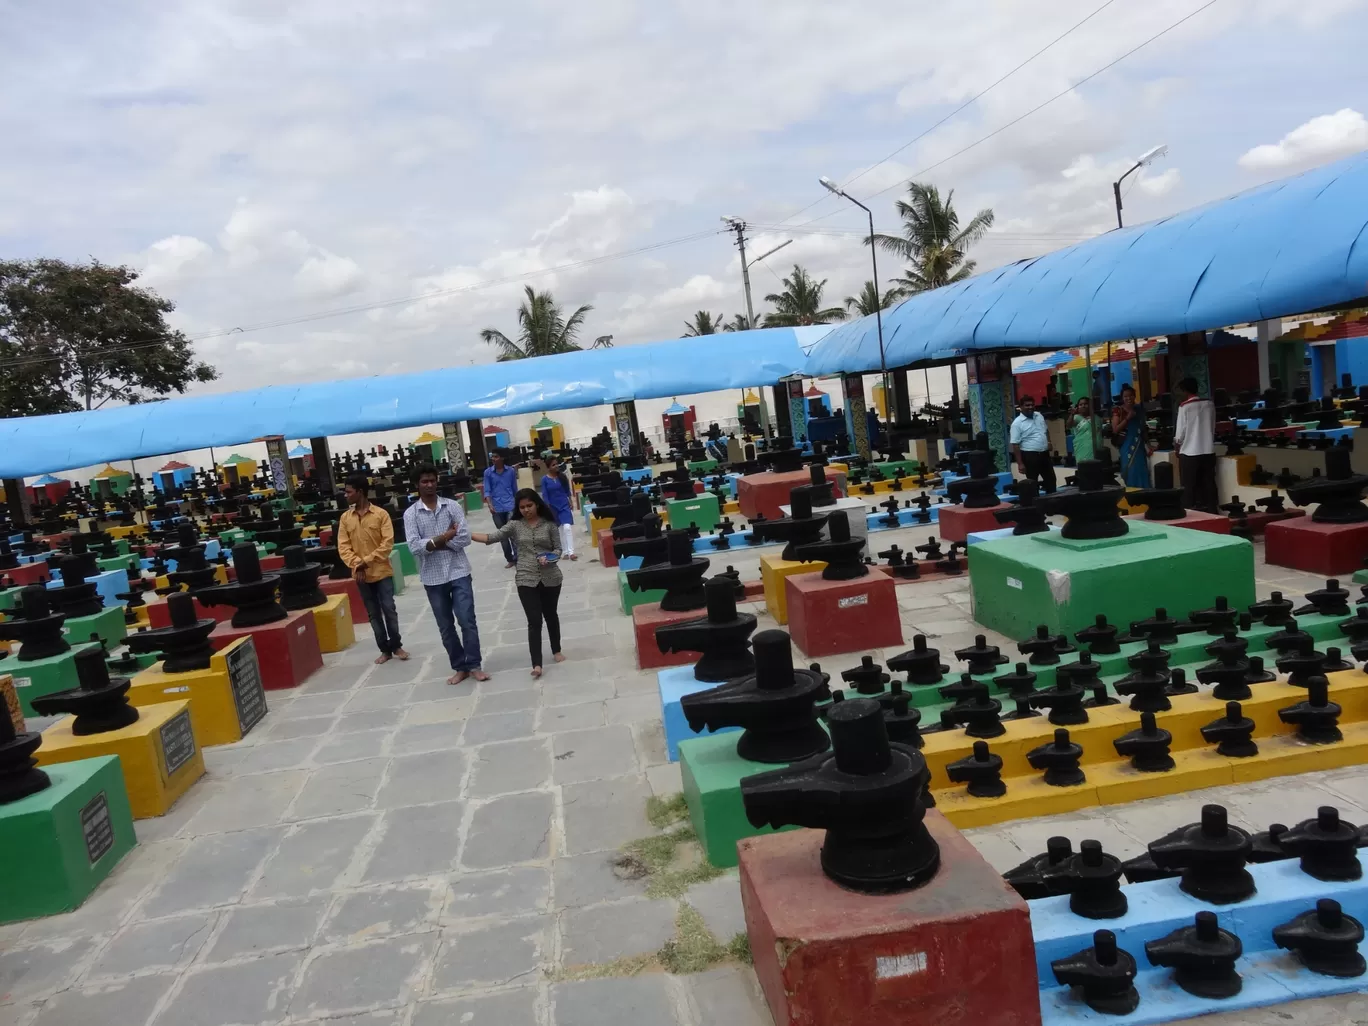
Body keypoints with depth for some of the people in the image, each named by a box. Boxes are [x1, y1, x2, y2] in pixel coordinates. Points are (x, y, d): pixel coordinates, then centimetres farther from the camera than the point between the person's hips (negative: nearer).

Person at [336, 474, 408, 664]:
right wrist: (357, 565, -15)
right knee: (374, 614, 9)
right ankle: (385, 649, 19)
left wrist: (367, 561, -18)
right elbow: (343, 547, 0)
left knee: (389, 609, -1)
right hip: (361, 575, 3)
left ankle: (396, 646, 16)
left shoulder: (381, 514, -6)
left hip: (382, 572, -3)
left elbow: (387, 543, -11)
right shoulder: (345, 518, 4)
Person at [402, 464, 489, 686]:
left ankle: (474, 665, 10)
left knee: (467, 620, -2)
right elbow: (414, 547, -12)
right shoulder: (410, 514, -1)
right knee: (445, 626, 10)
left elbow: (465, 537, -10)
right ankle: (459, 667, 22)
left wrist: (433, 543, -12)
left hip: (459, 572, -1)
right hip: (433, 578, 1)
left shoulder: (452, 506, -1)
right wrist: (445, 537, -17)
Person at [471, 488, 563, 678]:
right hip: (526, 580, 0)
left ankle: (556, 651, 36)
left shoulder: (549, 524, -1)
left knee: (550, 615, 17)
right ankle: (536, 664, -6)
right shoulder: (515, 525, 0)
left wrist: (549, 558, -19)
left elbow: (558, 548, 1)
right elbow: (491, 538, -7)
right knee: (534, 621, -6)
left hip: (550, 578, 1)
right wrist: (467, 535, -17)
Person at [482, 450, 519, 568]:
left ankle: (517, 558, -9)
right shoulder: (488, 472, 2)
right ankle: (510, 559, 20)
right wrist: (490, 505, -15)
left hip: (510, 507, -2)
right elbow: (487, 491, -1)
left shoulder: (511, 471, 2)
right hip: (497, 509, 2)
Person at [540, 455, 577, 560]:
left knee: (567, 527, -15)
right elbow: (545, 495, -5)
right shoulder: (545, 480, -4)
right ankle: (565, 551, 21)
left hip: (564, 506, 0)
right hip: (553, 508, 0)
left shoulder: (562, 476, -1)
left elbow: (567, 491, 7)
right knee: (560, 530, 11)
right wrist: (548, 508, -9)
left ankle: (571, 552, -15)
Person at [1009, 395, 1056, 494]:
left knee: (1051, 479, 13)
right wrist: (1020, 463, -19)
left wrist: (1048, 442, 8)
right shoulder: (1017, 423, -13)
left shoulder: (1039, 416, 8)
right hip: (1030, 456, -7)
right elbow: (1015, 445, -15)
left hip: (1044, 454, 7)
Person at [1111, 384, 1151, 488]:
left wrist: (1148, 445, 12)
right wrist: (1127, 418, -15)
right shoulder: (1118, 411, -4)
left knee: (1142, 473, 3)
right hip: (1126, 447, -5)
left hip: (1139, 446, 5)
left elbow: (1144, 429, 16)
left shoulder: (1139, 410, 11)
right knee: (1131, 473, -6)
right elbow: (1115, 429, -11)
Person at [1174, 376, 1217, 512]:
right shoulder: (1210, 404, 3)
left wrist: (1177, 444, 9)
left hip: (1190, 452, -5)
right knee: (1209, 484, 8)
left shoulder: (1184, 406, -11)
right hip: (1208, 451, 5)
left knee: (1189, 487, 3)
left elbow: (1180, 431, -8)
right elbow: (1213, 427, 10)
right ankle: (1211, 511, 11)